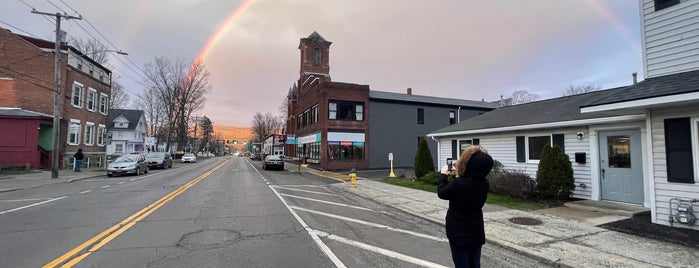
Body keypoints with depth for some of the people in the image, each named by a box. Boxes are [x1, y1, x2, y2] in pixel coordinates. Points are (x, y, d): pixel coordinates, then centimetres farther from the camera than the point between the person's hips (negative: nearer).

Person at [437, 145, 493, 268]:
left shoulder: (458, 184, -26)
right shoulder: (484, 184, -6)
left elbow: (441, 193, -6)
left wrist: (443, 175, 6)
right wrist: (457, 175, 14)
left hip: (459, 233, -5)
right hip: (477, 232, 5)